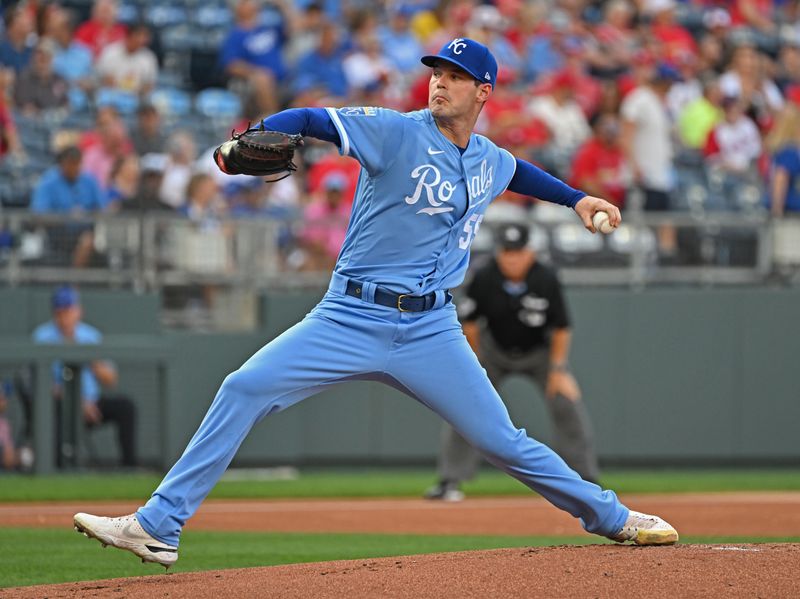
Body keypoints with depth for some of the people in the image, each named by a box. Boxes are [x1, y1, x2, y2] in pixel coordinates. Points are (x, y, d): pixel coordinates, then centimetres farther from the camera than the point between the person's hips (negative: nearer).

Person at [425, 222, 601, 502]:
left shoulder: (546, 280, -26)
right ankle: (450, 481, -2)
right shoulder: (484, 279, -24)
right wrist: (477, 362, -5)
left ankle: (585, 480, -2)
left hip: (540, 352, -1)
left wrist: (559, 370, -16)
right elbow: (469, 322, -9)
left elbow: (561, 328, -16)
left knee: (568, 404, -13)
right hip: (495, 350, 1)